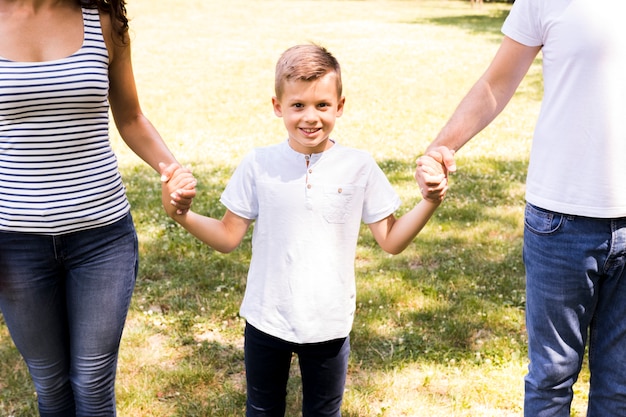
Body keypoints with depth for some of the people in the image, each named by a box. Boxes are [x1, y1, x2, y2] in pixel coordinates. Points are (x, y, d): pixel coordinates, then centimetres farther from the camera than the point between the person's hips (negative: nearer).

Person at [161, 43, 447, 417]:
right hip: (266, 320, 1)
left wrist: (429, 203, -17)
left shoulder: (360, 167, -8)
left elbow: (391, 240, -4)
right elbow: (228, 237, -2)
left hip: (329, 325, 0)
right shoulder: (259, 166, -8)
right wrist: (181, 215, -16)